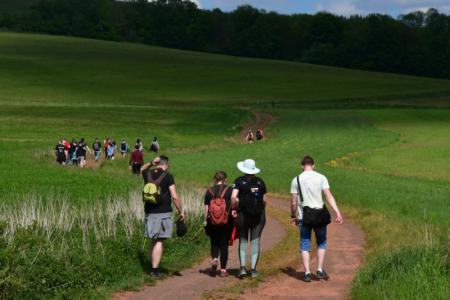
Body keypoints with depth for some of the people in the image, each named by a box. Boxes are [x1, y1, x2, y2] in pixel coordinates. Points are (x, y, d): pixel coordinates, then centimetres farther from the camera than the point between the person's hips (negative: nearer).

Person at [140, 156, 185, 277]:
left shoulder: (148, 174, 5)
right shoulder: (168, 176, -8)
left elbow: (142, 169, 32)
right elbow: (174, 196, -11)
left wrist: (151, 163, 15)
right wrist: (181, 211, -2)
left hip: (149, 212, 5)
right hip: (164, 212, -5)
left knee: (155, 241, 14)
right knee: (159, 242, -3)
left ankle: (154, 268, 16)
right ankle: (155, 270, -7)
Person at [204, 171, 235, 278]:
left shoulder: (209, 191, 1)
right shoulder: (229, 190, -4)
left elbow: (206, 208, 2)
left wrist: (205, 221, 9)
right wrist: (234, 211, 8)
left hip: (212, 222, 1)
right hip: (226, 222, -1)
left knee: (214, 243, 17)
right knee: (224, 245, 7)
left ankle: (214, 259, -10)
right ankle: (223, 270, 8)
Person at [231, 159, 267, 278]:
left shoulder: (239, 181, -3)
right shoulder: (260, 182, 4)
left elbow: (233, 197, -17)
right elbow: (265, 200, 5)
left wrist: (238, 204, -2)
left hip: (243, 214, -1)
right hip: (258, 215, 1)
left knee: (243, 241, 11)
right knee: (255, 242, 6)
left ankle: (243, 267, 1)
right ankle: (253, 269, 5)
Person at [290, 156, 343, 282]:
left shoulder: (296, 180, -1)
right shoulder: (321, 178, -2)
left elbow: (293, 202, -1)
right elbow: (329, 196, -12)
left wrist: (293, 216, 13)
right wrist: (338, 212, -14)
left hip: (303, 217, 0)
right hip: (319, 216, 0)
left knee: (305, 245, 8)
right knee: (321, 243, 16)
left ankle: (307, 273, 2)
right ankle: (320, 270, 11)